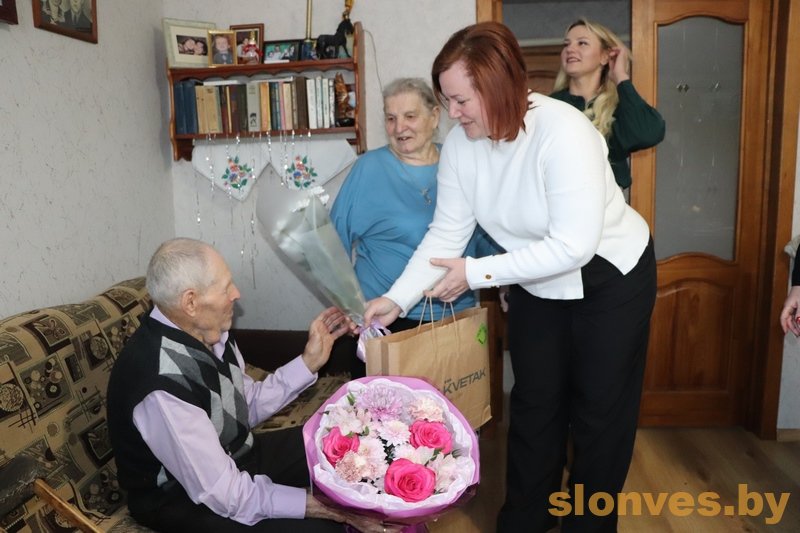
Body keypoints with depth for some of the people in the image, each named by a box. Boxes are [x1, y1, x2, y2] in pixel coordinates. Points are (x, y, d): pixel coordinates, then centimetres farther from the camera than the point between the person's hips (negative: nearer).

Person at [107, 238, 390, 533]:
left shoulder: (206, 331, -11)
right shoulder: (163, 384, -34)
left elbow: (249, 406, 4)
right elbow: (225, 494, -28)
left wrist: (310, 361, -3)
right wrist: (325, 506, -26)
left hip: (234, 456, 7)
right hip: (183, 499, -7)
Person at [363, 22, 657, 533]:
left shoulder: (563, 132, -31)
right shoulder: (460, 144, -13)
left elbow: (573, 246, -33)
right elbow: (445, 234, -10)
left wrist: (477, 273, -29)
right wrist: (397, 299, -20)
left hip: (610, 278, -5)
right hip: (535, 286, 5)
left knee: (599, 410, 10)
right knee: (533, 405, 15)